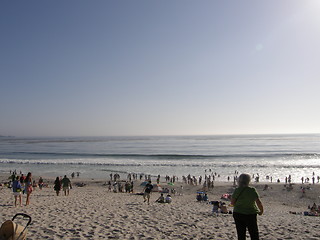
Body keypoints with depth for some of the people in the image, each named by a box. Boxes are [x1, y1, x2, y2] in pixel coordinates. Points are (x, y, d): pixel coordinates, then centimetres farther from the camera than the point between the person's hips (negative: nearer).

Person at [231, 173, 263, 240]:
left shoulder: (237, 190, -8)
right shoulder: (252, 190, -12)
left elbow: (232, 202, -2)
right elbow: (259, 202, -13)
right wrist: (261, 211, 5)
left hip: (238, 214, 1)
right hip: (251, 214, -1)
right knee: (254, 234, 15)